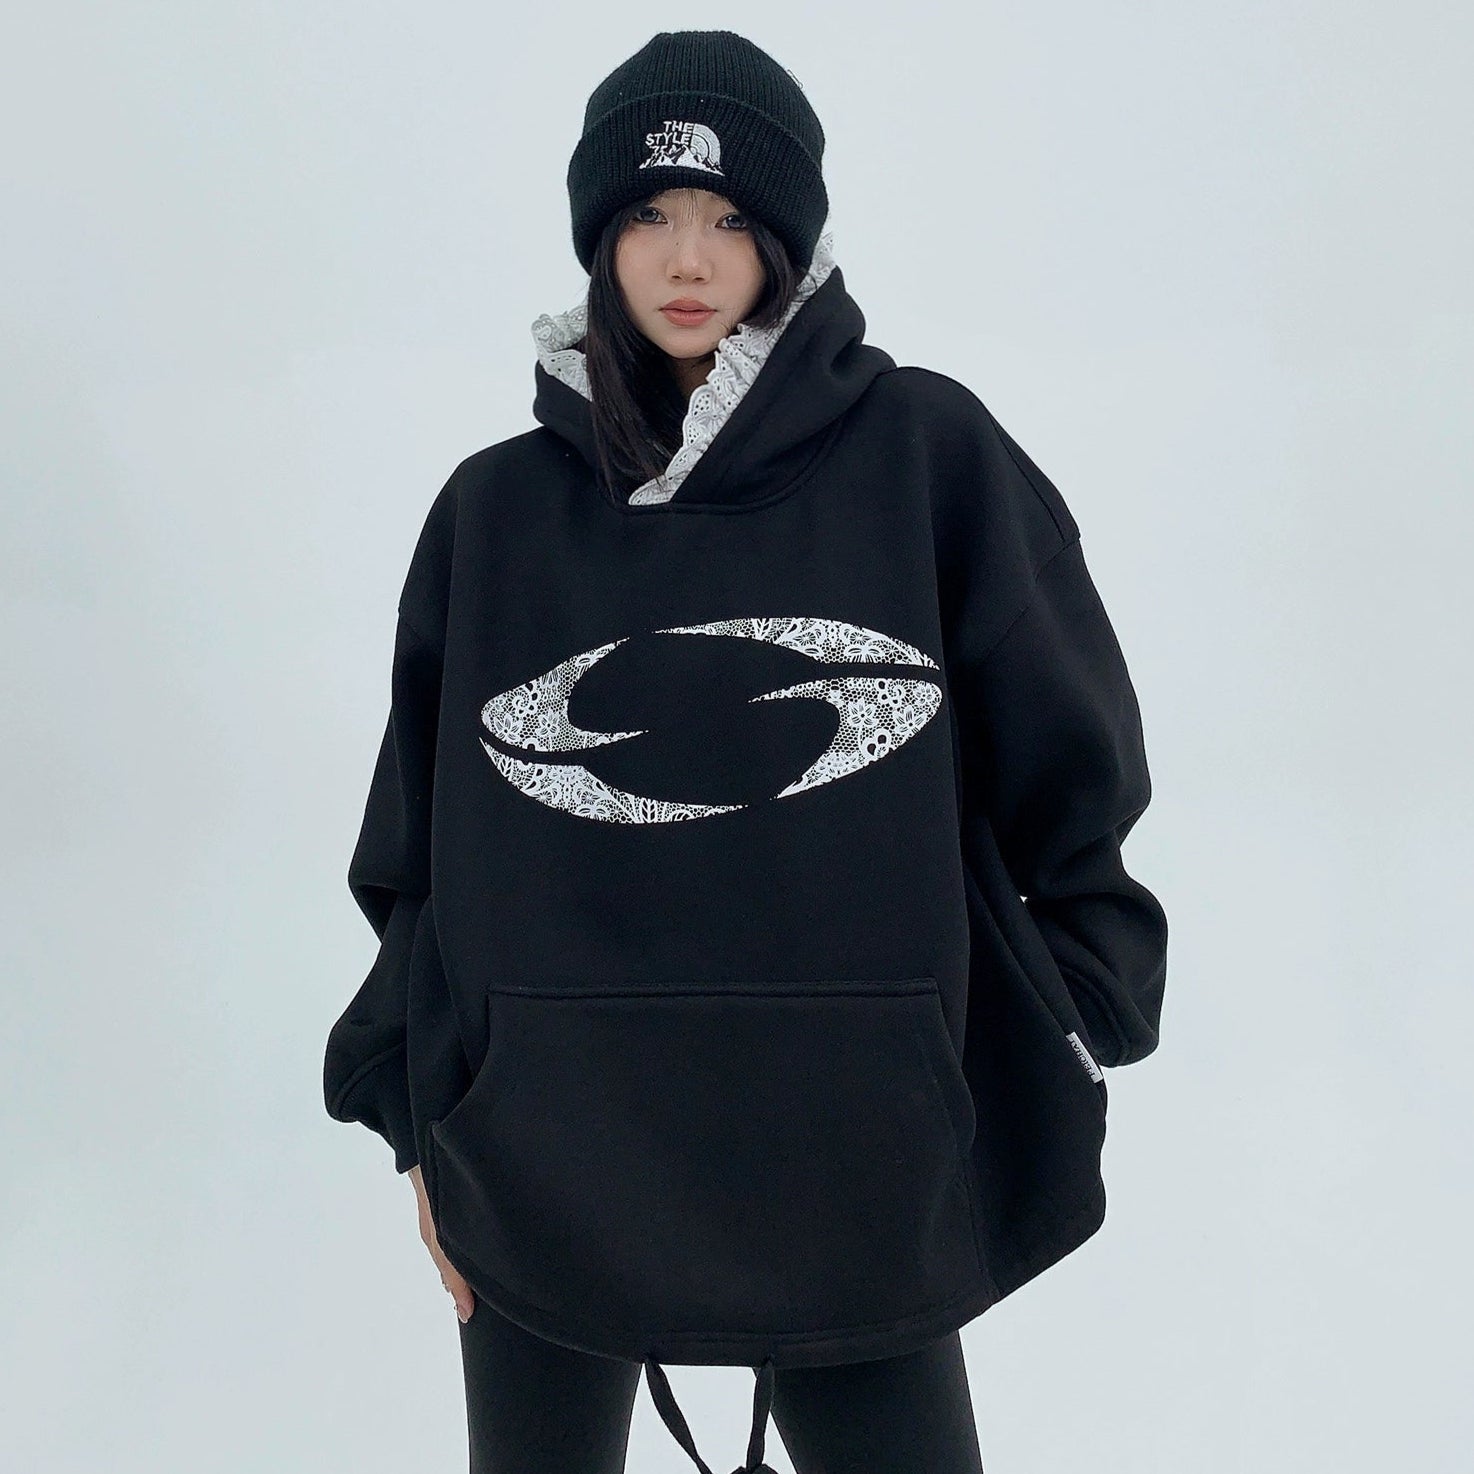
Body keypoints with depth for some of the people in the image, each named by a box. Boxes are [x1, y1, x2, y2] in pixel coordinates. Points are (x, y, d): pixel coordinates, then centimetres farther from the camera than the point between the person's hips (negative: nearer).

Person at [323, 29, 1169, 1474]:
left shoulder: (926, 451, -2)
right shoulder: (497, 509, 3)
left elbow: (1063, 765, 1)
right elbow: (420, 851, 7)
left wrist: (1042, 1049, 0)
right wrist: (426, 1135, 7)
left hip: (855, 1159, -1)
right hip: (543, 1156, 2)